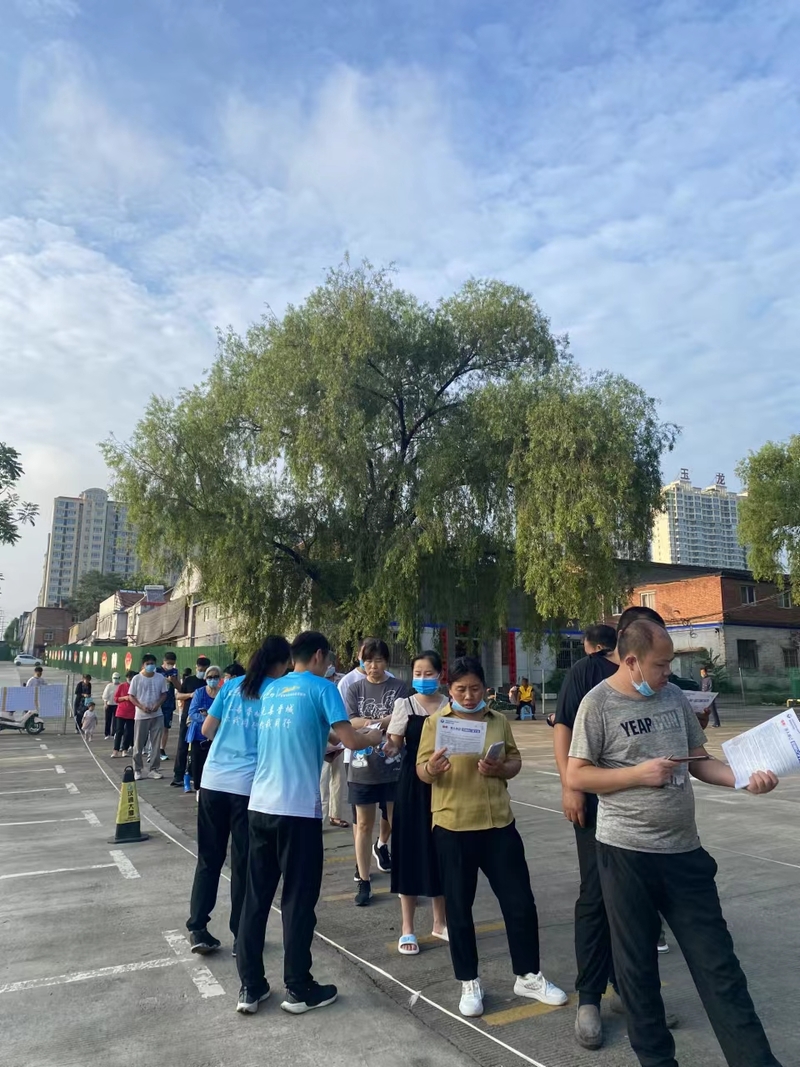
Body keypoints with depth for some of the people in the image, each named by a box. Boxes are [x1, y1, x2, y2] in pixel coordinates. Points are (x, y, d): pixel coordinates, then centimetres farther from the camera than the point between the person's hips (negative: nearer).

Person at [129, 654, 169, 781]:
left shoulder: (160, 678, 1)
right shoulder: (136, 678, -5)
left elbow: (164, 694, 6)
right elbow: (131, 696, -3)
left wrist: (158, 704, -13)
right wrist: (142, 707, -16)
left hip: (157, 715, 2)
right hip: (141, 716, -2)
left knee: (156, 744, 5)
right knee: (138, 744, 3)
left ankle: (152, 769, 14)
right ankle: (137, 770, 15)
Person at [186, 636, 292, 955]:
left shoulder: (232, 684, 9)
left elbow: (207, 730, 11)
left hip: (214, 780, 4)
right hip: (248, 785, -3)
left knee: (209, 857, 15)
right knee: (244, 862, 8)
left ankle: (197, 929, 19)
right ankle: (241, 936, 18)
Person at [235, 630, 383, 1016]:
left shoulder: (271, 690, 14)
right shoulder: (321, 688, -5)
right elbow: (351, 741, -10)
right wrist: (373, 737, 10)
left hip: (261, 804, 6)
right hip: (299, 808, -6)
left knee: (256, 897, 12)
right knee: (298, 900, 6)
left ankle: (250, 987, 20)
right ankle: (298, 990, 17)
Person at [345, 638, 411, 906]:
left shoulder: (400, 687, -1)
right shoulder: (355, 689, 2)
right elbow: (348, 723, -8)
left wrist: (370, 723, -18)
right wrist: (386, 722, -21)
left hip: (394, 766, -1)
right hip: (362, 766, 1)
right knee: (364, 824, 9)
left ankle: (382, 845, 36)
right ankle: (364, 882, 20)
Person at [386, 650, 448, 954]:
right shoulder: (405, 704, -3)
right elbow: (395, 744, -7)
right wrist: (386, 741, -28)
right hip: (413, 783, -2)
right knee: (411, 852, 1)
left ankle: (440, 922, 28)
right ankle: (407, 928, 15)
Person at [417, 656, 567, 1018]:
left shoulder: (499, 721, 6)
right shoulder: (436, 722, -3)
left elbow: (516, 762, 10)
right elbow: (422, 773, -4)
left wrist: (501, 767, -13)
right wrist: (432, 767, -28)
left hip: (499, 824, 3)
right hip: (452, 827, -2)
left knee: (520, 901, 7)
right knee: (459, 907, 8)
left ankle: (529, 976, 26)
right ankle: (469, 983, 24)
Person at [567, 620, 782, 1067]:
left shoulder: (674, 695, 4)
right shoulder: (599, 703, -12)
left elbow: (699, 760, 11)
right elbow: (576, 776, -11)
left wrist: (744, 778, -5)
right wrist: (639, 774, -18)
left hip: (685, 849, 4)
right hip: (627, 852, -4)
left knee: (718, 963, 11)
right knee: (637, 962, 13)